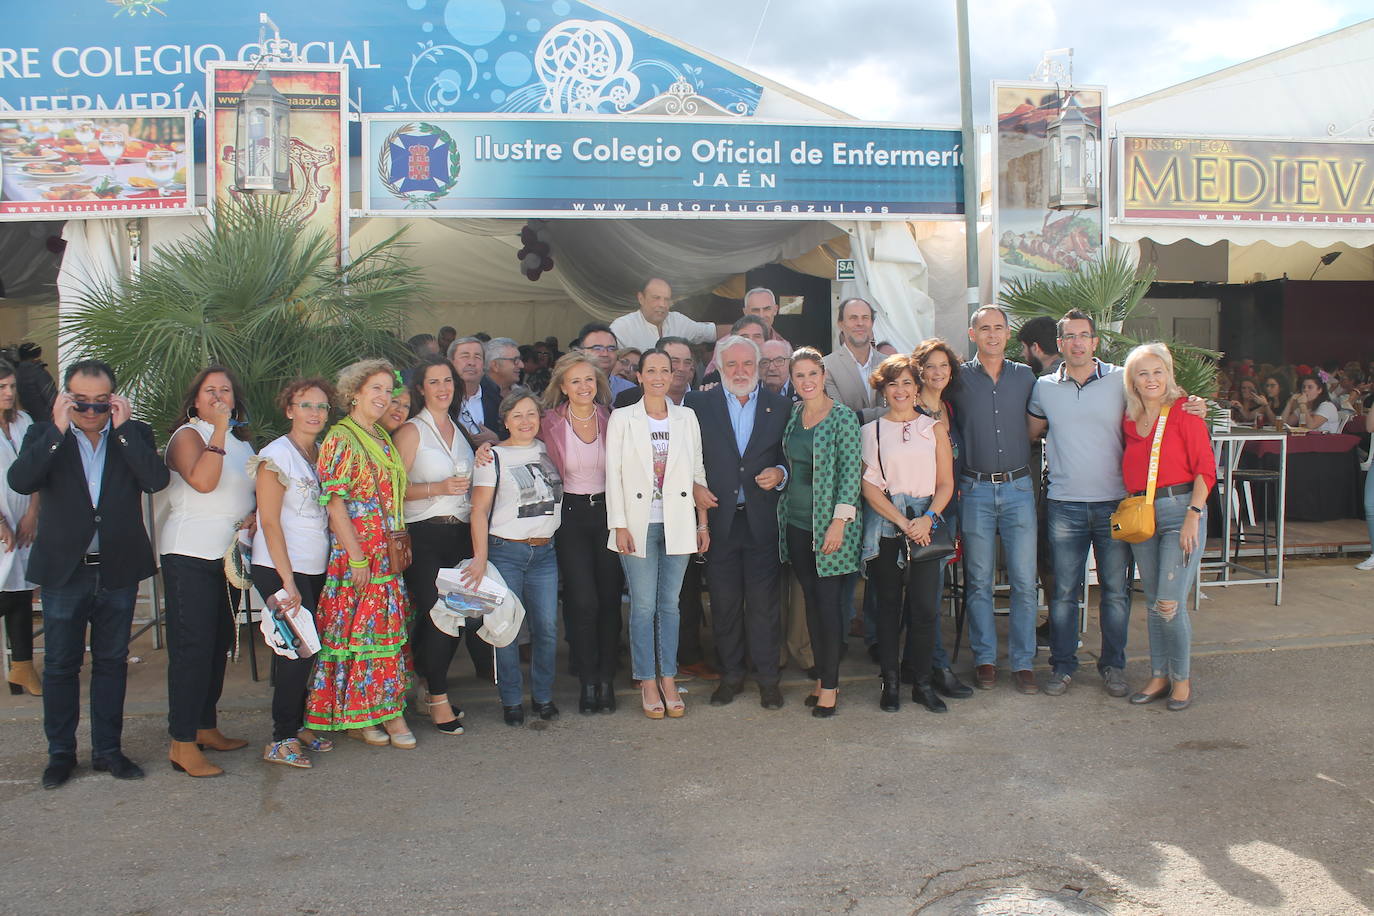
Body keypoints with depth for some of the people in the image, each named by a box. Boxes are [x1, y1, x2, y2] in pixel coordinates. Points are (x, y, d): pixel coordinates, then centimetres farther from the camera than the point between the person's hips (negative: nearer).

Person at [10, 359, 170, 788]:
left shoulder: (135, 434, 0)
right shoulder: (44, 435, 0)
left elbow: (157, 480, -16)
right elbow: (19, 480, -17)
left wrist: (122, 429, -18)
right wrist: (58, 430, -20)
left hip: (118, 571, 1)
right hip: (63, 571, -1)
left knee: (112, 663, 12)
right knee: (60, 666, 9)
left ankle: (107, 750, 24)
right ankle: (61, 753, 23)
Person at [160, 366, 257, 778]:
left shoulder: (241, 440, 15)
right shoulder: (187, 435, -6)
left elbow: (254, 490, 22)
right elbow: (203, 482, -24)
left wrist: (256, 514, 2)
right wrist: (219, 429, -22)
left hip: (229, 554, 8)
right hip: (190, 555, -8)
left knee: (218, 645, 13)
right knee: (192, 647, -8)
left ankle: (206, 728, 23)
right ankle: (182, 743, -4)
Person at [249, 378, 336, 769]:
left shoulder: (324, 454, 10)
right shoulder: (276, 455, -10)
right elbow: (269, 522, -13)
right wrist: (288, 582, -17)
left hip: (316, 569, 6)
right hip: (280, 569, -6)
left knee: (304, 649, 9)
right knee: (301, 649, -8)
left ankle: (297, 726, 21)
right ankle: (281, 740, 3)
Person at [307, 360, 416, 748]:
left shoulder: (381, 438, 14)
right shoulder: (340, 438, -10)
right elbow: (334, 501, -15)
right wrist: (356, 556, -19)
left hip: (388, 552, 8)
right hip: (355, 549, -8)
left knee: (388, 626, 10)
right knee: (356, 627, -1)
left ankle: (384, 709, 19)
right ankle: (353, 717, 9)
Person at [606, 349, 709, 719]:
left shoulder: (686, 418, 8)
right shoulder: (622, 418, 1)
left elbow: (697, 472, 9)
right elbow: (613, 474, -2)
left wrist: (702, 522, 6)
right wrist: (619, 526, -8)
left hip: (677, 523, 2)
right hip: (638, 524, -2)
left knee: (670, 604, 9)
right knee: (644, 606, 1)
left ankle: (669, 680, 18)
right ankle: (648, 683, 12)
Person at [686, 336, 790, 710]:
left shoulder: (780, 407, 6)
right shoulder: (699, 404, 4)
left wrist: (780, 474, -10)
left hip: (763, 520, 0)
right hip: (718, 517, 0)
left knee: (764, 601, 3)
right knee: (724, 601, 8)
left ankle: (767, 677, 16)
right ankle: (731, 674, 22)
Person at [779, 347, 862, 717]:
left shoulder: (843, 417, -8)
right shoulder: (792, 414, 9)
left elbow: (850, 474, -12)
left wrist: (839, 523, -16)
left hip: (828, 524, -5)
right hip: (796, 522, 6)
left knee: (829, 602, -2)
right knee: (811, 601, 10)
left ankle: (830, 686, 8)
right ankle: (822, 677, 20)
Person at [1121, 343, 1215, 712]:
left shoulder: (1184, 412, -6)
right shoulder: (1129, 420, 10)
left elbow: (1206, 469, -8)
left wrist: (1193, 515, -15)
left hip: (1179, 510, -5)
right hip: (1140, 514, 5)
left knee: (1170, 604, -8)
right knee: (1153, 603, 11)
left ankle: (1182, 678, 11)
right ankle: (1159, 675, 23)